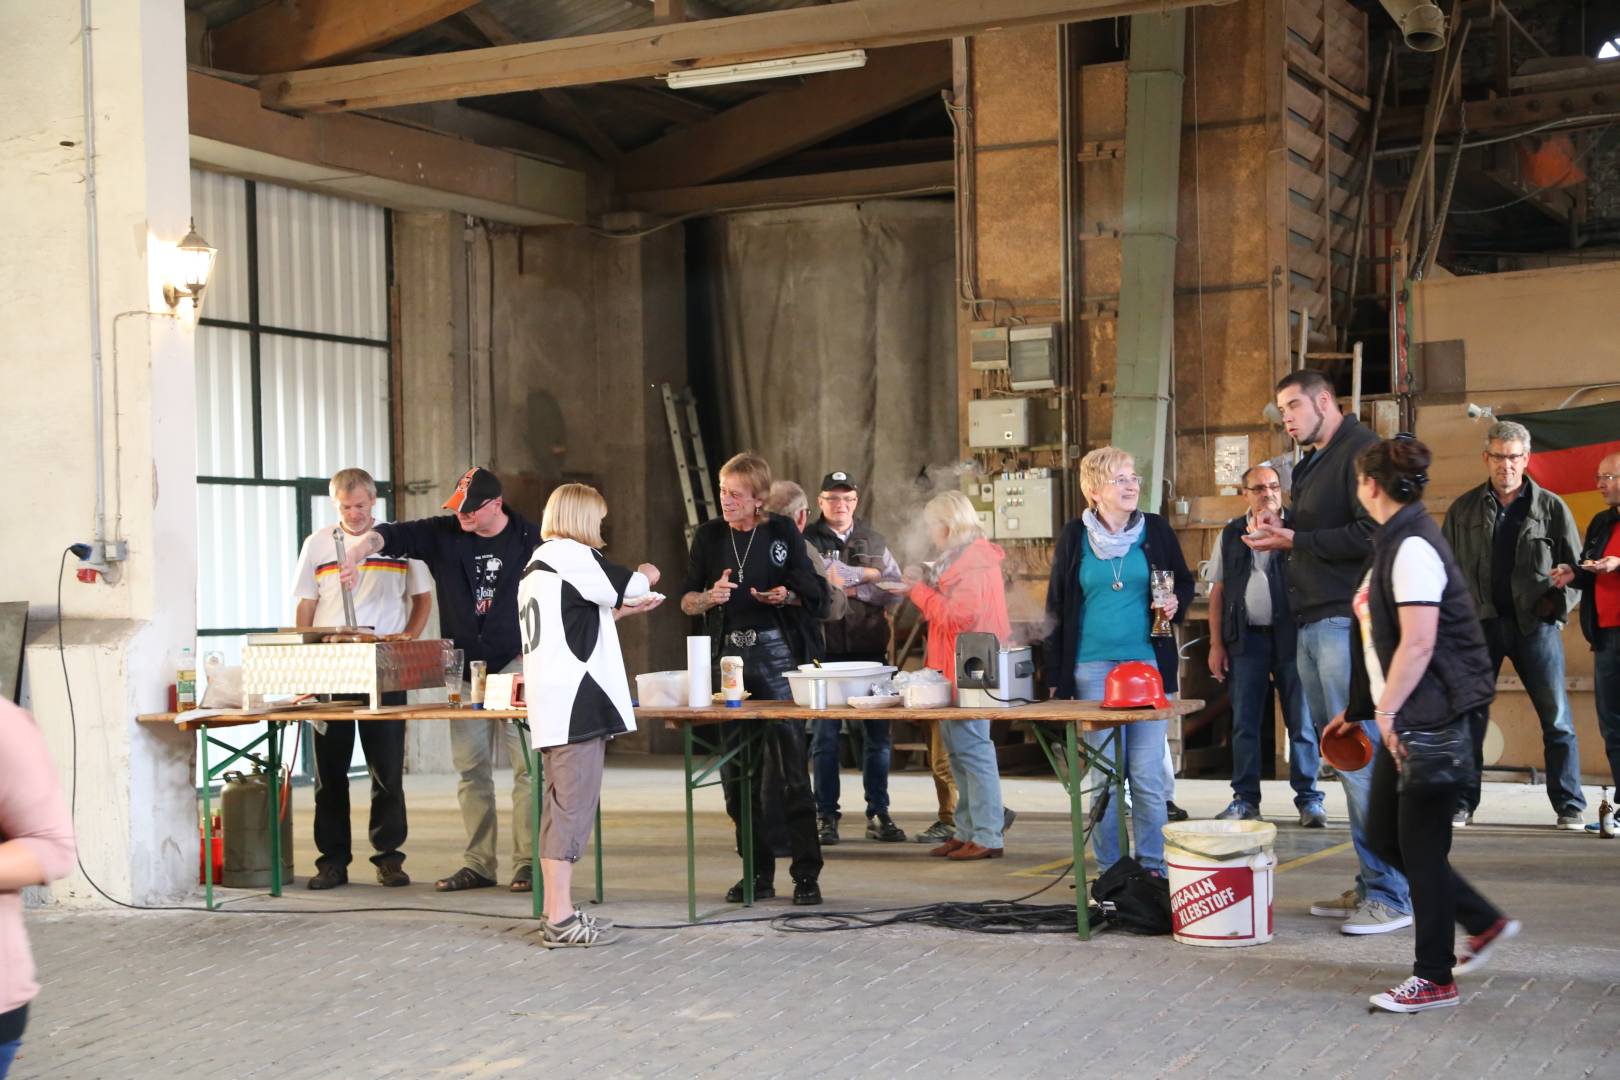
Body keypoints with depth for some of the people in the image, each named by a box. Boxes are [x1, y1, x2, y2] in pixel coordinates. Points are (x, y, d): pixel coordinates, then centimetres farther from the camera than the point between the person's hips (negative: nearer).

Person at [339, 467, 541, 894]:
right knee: (471, 769, 6)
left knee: (526, 765, -5)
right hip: (464, 667, 3)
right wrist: (358, 549, -25)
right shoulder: (442, 534, 5)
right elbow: (387, 534, -4)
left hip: (517, 666, -3)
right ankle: (478, 864, 12)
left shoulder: (530, 538, -1)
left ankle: (528, 863, 0)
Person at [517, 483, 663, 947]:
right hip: (576, 700, -10)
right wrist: (646, 576, 19)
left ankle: (555, 913, 16)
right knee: (574, 805, -9)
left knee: (558, 806, 12)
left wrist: (623, 609, 26)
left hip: (550, 704, 10)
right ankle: (561, 919, -9)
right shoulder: (571, 555, -8)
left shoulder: (536, 565, 20)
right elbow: (633, 585, -3)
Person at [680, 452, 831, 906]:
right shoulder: (709, 535, 7)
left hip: (775, 652, -3)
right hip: (726, 654, 3)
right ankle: (758, 873, 14)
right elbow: (687, 600, 11)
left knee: (789, 763, -7)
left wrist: (787, 596, -15)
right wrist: (711, 597, -10)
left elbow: (814, 594, 6)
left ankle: (806, 873, -2)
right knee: (735, 771, 5)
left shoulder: (782, 532, 1)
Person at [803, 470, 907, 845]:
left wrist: (851, 588, -9)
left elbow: (895, 592, 4)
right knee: (824, 735, 1)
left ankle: (878, 814, 12)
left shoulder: (874, 542, 13)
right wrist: (866, 574, -5)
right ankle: (826, 815, 8)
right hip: (825, 651, -3)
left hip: (870, 650, 3)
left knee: (878, 735, 4)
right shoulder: (806, 541, 4)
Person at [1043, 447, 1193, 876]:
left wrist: (1177, 602, -7)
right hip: (1092, 668, 0)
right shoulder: (1075, 536, 3)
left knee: (1148, 773, 0)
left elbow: (1184, 581, 17)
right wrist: (1055, 674, 3)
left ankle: (1153, 865, 9)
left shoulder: (1156, 530, 4)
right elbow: (1057, 605, 7)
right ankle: (1108, 868, 11)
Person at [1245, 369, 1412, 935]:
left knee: (1361, 758, -10)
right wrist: (1281, 532, 7)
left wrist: (1294, 540, -14)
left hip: (1347, 620, -10)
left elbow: (1372, 534, -18)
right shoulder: (1311, 463, 21)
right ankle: (1370, 884, 16)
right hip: (1312, 622, 10)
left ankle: (1391, 895, -5)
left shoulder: (1361, 450, -9)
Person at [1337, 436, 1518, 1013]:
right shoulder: (1393, 543, 15)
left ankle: (1435, 979, 8)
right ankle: (1485, 922, 25)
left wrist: (1386, 711, -21)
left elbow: (1417, 645, -24)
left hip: (1432, 717, -10)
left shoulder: (1413, 548, -16)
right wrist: (1359, 709, 23)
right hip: (1404, 719, 10)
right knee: (1383, 835, 13)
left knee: (1421, 843, -2)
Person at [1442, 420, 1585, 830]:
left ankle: (1570, 806, 7)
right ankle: (1461, 805, 8)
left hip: (1536, 624, -1)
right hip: (1481, 624, 1)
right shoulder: (1464, 509, 9)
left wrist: (1559, 600, -10)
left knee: (1557, 718, 0)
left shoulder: (1551, 508, 5)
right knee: (1469, 716, 1)